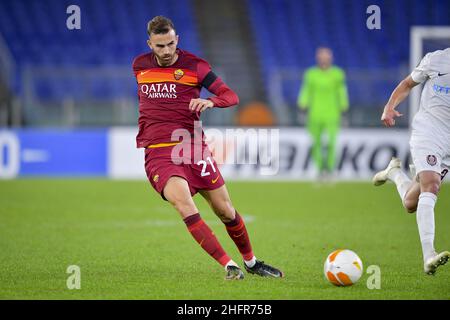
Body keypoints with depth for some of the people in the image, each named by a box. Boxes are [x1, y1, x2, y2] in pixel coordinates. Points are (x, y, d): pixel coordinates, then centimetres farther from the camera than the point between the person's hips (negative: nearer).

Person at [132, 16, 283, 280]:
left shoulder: (194, 65, -2)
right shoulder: (139, 65, 7)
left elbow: (231, 96, -5)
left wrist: (210, 102, -26)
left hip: (193, 146, 0)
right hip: (158, 152, 0)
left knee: (225, 210, 4)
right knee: (184, 203, -26)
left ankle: (251, 262, 30)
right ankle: (229, 265, -26)